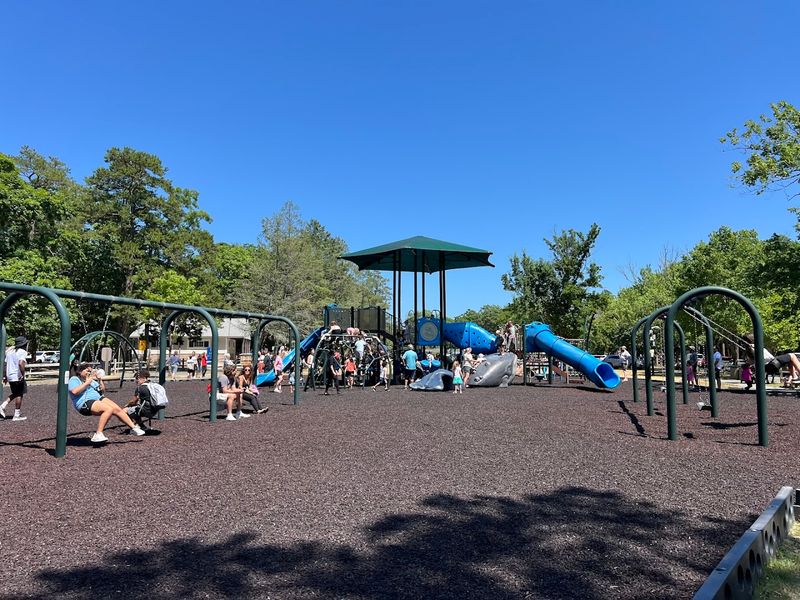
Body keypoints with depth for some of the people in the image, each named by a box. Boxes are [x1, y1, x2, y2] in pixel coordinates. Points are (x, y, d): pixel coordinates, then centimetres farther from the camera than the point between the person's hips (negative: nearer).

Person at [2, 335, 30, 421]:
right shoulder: (22, 352, -12)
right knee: (19, 395, 2)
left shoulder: (10, 351, 13)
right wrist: (23, 374, -22)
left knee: (15, 394, 23)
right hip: (18, 376, -8)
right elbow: (21, 363, -28)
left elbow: (6, 364, 15)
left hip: (10, 376, 8)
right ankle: (16, 415, 6)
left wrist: (6, 377, 21)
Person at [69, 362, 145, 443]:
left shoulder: (91, 380, 26)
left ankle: (133, 427, 0)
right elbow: (75, 391, -17)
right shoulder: (74, 379, 4)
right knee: (109, 409, -32)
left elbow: (102, 390, 28)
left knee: (117, 409, -9)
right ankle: (98, 434, -33)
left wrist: (100, 380, 13)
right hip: (85, 404, -8)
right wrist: (87, 382, -10)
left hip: (98, 399, 8)